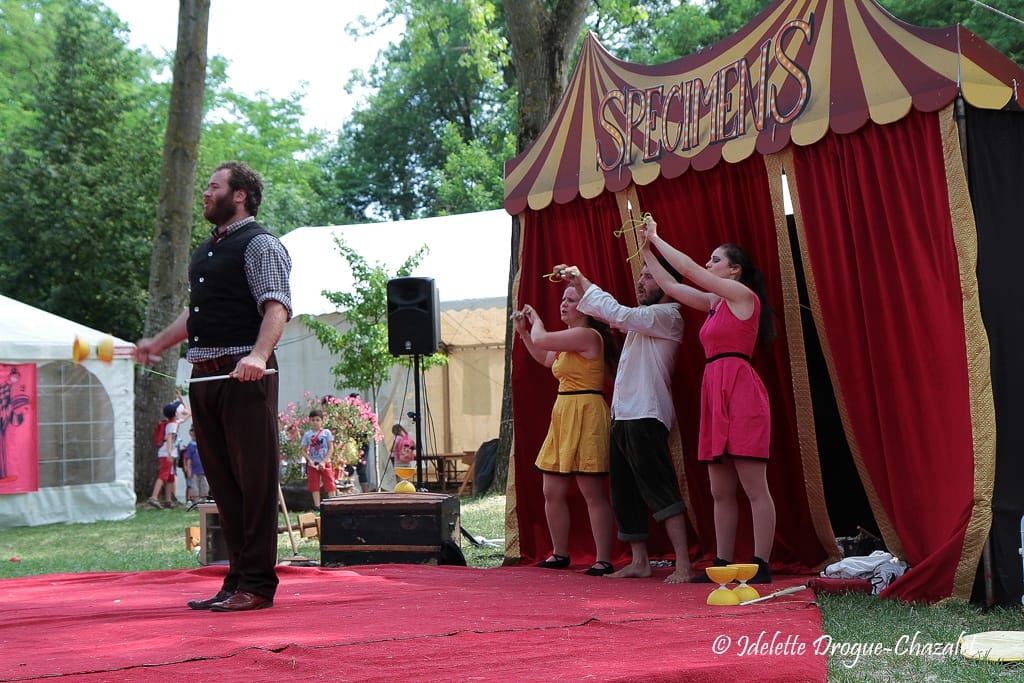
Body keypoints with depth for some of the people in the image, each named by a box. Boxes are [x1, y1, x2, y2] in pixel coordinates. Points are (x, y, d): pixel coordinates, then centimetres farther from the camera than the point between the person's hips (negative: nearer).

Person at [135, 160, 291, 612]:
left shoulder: (260, 245, -5)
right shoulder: (207, 250, 21)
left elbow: (277, 307, -17)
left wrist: (259, 354, -31)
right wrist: (157, 343, 29)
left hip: (244, 376, -9)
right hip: (205, 376, 9)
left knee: (253, 481, -4)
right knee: (223, 482, 10)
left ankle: (257, 586, 0)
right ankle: (236, 580, 18)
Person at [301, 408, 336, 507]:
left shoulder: (326, 432, 1)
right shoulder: (307, 434, 6)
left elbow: (331, 449, -2)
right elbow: (304, 451, 6)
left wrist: (324, 461, -11)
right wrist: (309, 460, -12)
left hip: (325, 463, -2)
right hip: (312, 464, 2)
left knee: (330, 484, -3)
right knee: (314, 486, 1)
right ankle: (317, 506, 4)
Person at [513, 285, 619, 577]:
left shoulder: (587, 335, -14)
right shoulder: (568, 339, 19)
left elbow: (541, 339, -18)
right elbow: (544, 358, 36)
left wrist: (535, 318, 3)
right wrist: (523, 331, 26)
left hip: (585, 415, -10)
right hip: (563, 413, 10)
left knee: (593, 492, -7)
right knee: (552, 491, 12)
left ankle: (603, 560, -3)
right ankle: (560, 554, 24)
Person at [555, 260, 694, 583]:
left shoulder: (667, 316, -8)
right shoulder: (643, 317, 21)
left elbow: (617, 314, -21)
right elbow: (601, 312, 28)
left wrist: (584, 281, -12)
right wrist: (578, 283, 13)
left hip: (646, 417, -10)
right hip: (623, 416, 10)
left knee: (660, 490, -14)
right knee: (624, 494, 10)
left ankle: (683, 565, -16)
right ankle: (640, 561, 16)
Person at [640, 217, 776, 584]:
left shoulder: (742, 294, -2)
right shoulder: (715, 302, 21)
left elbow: (688, 269, -4)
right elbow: (672, 286, 27)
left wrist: (655, 238, 6)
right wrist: (647, 251, 24)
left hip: (740, 390, -9)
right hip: (714, 392, 9)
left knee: (754, 487, -8)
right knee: (720, 491, 8)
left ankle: (761, 567, -9)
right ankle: (723, 563, 11)